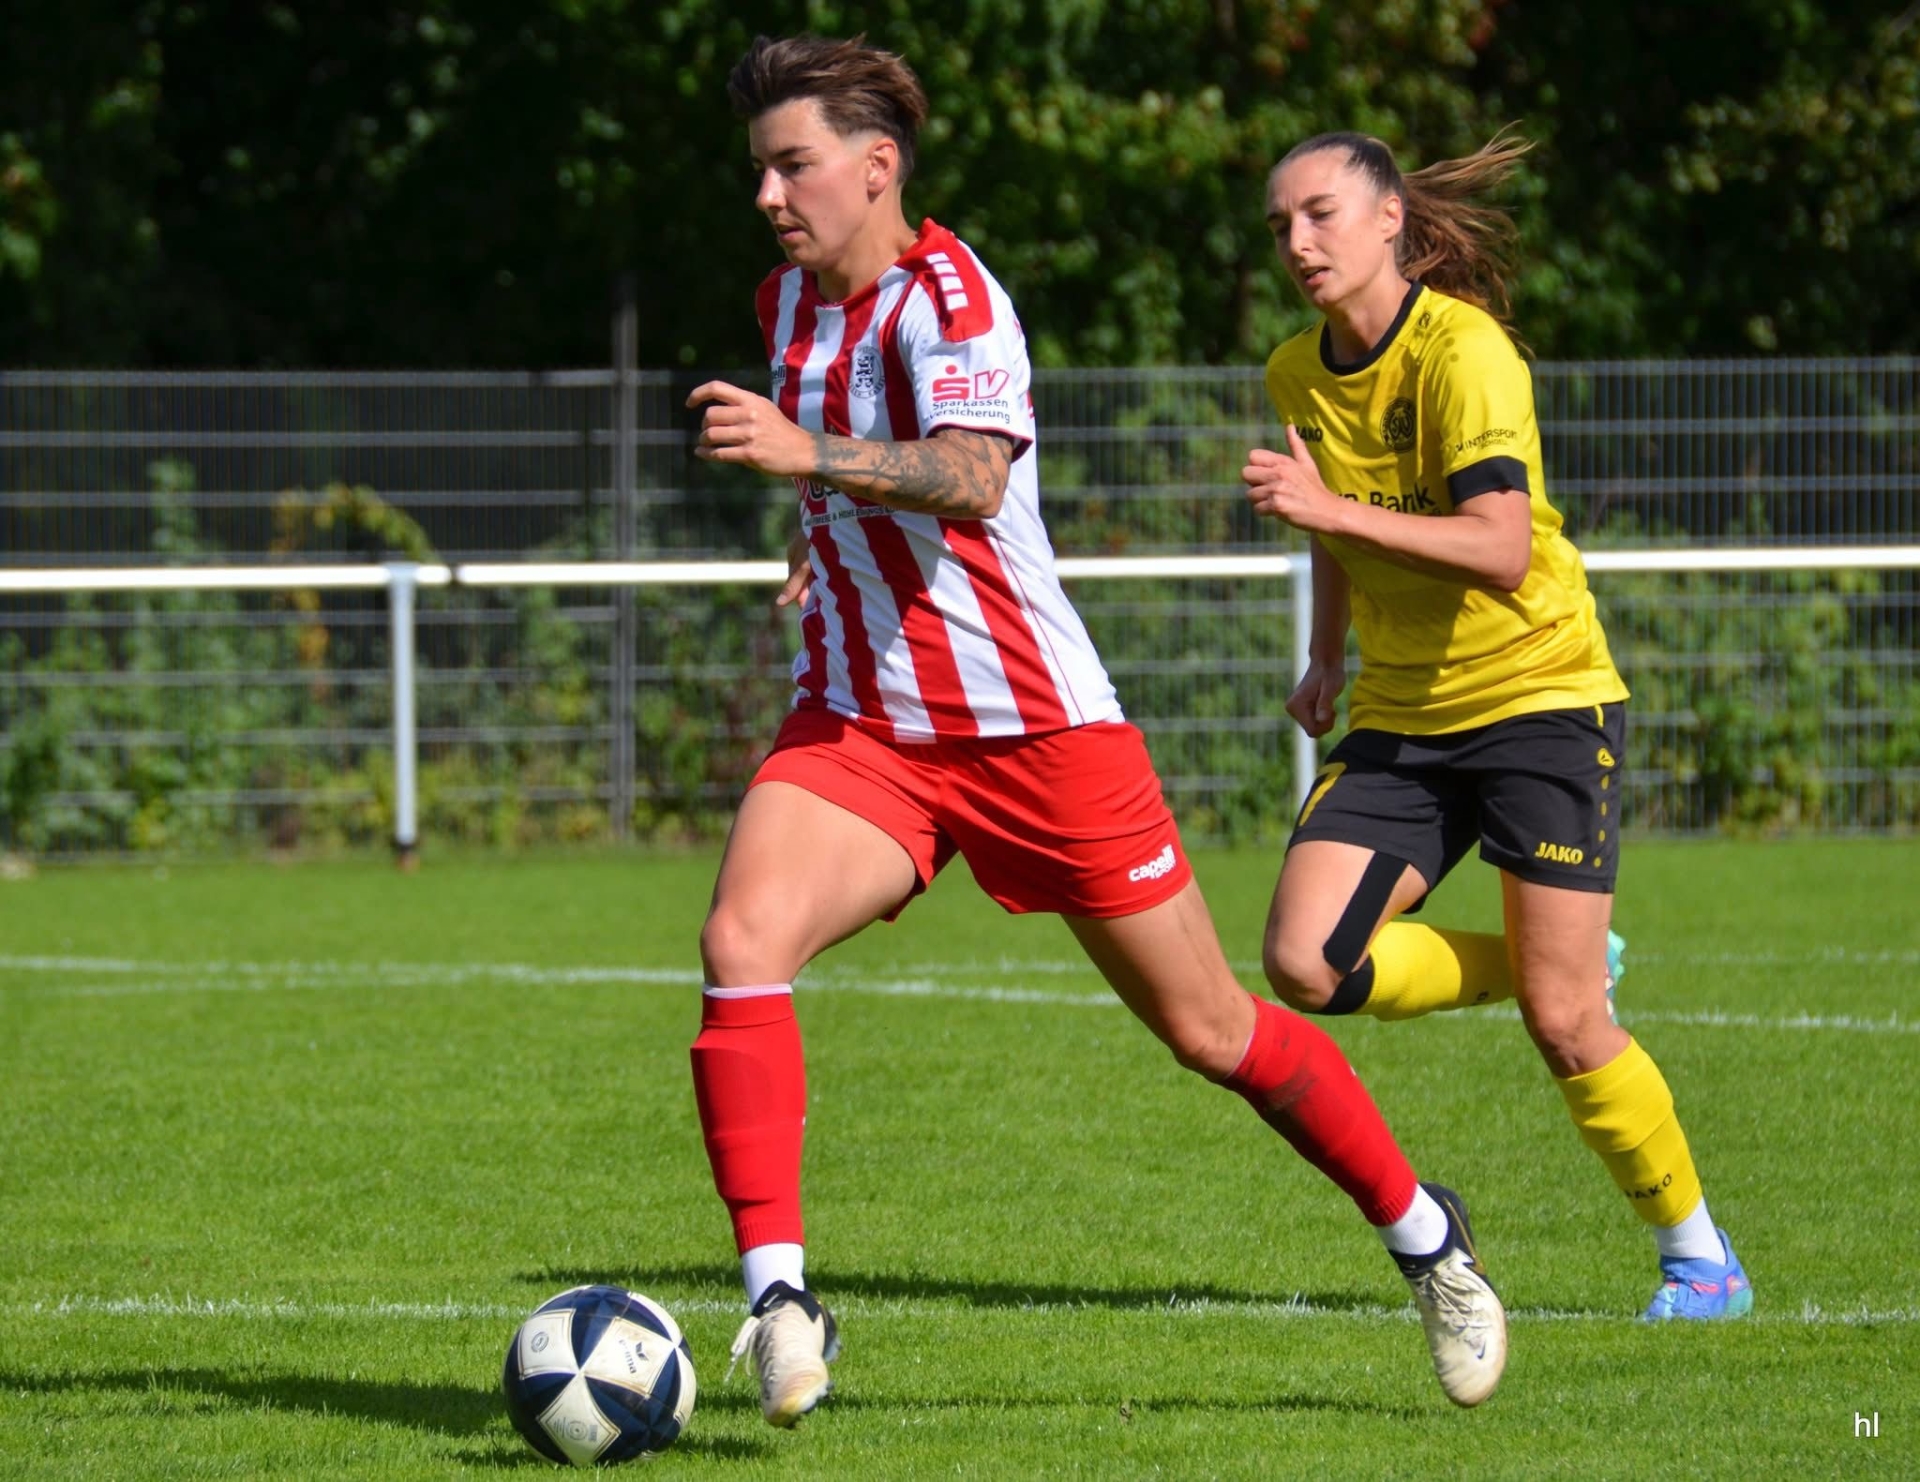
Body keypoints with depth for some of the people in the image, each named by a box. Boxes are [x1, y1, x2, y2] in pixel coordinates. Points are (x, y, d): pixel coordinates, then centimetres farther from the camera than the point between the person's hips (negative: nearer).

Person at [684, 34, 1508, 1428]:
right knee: (740, 945, -23)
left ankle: (1422, 1231, 26)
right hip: (857, 725, 6)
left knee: (1209, 1029, 4)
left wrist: (808, 454, -48)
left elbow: (971, 476, -36)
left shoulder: (949, 296, -16)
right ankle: (779, 1299, -23)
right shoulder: (790, 301, 8)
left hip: (1034, 724, -6)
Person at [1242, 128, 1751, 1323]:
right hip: (1401, 719, 6)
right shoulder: (1299, 373, 4)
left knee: (1562, 1022, -10)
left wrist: (1333, 509, -35)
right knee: (1307, 964, -14)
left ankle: (1700, 1257, 11)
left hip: (1541, 696, -6)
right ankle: (1551, 963, 13)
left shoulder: (1463, 353, -18)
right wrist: (1328, 656, 18)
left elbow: (1502, 553, -30)